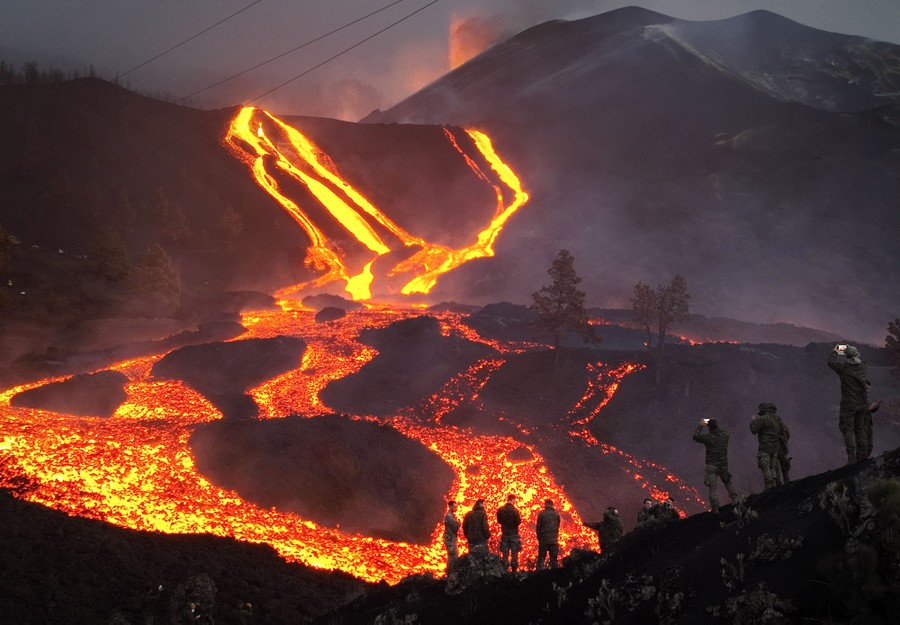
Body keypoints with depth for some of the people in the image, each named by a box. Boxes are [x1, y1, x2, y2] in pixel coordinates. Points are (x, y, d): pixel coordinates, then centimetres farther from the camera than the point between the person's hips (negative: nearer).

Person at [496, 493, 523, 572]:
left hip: (504, 534, 4)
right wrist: (519, 517, 4)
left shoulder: (500, 510, -1)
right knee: (514, 553, 3)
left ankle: (505, 569, 7)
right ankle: (514, 569, 3)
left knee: (505, 553, 8)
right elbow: (518, 521, -15)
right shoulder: (514, 510, -17)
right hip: (513, 534, -4)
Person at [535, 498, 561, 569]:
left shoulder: (542, 514, -6)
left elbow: (538, 527, -2)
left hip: (544, 539, -2)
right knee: (554, 558, 6)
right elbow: (558, 526, 9)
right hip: (554, 540, 2)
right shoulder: (556, 514, 3)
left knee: (541, 557, 1)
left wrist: (539, 537, 10)